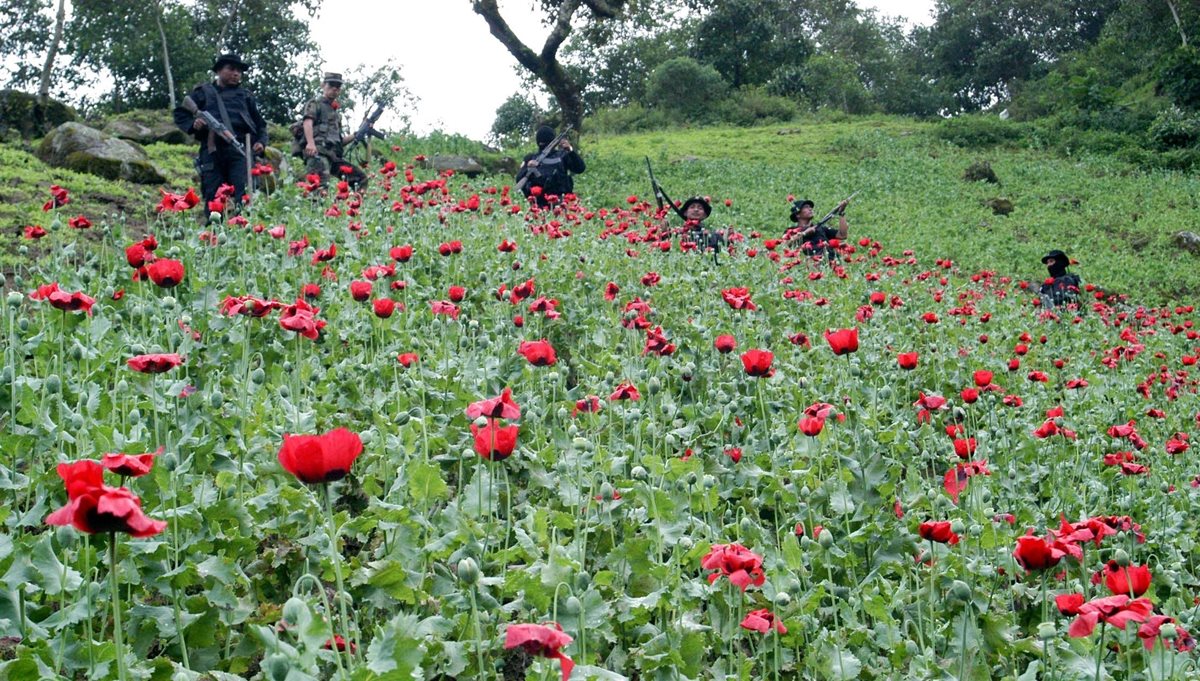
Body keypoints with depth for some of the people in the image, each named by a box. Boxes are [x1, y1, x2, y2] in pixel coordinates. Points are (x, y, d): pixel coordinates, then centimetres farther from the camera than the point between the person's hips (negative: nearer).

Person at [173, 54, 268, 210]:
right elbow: (180, 114, 19)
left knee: (243, 195, -17)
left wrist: (261, 142, 7)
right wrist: (192, 124, -3)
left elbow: (260, 123, 26)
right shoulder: (203, 92, 20)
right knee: (213, 196, -4)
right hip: (212, 150, 0)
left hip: (239, 149, 0)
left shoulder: (245, 95, 25)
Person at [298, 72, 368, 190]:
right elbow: (307, 122, -10)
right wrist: (310, 143, -28)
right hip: (318, 152, -7)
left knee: (361, 178, 0)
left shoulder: (336, 112, 32)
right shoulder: (315, 104, 10)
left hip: (334, 155, 8)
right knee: (320, 184, -29)